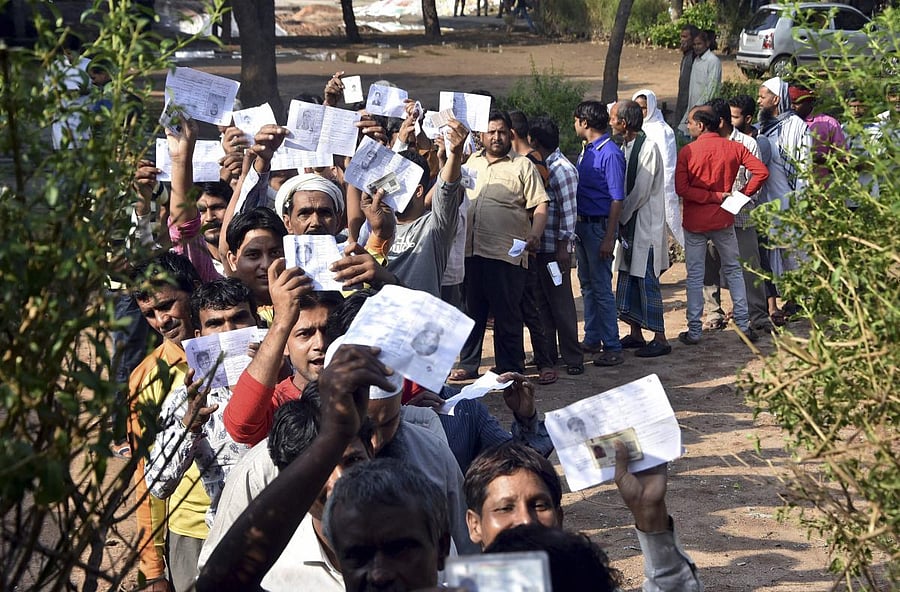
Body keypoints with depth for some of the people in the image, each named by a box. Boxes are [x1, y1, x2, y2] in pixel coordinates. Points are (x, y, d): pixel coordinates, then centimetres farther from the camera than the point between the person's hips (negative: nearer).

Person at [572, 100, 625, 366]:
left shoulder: (610, 154, -16)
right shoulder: (587, 151, 11)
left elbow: (617, 200, -18)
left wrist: (608, 238, -21)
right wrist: (576, 225, 13)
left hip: (599, 226, -9)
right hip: (583, 224, 9)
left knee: (601, 287, -6)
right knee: (587, 284, 15)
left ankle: (612, 348, -2)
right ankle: (592, 339, 26)